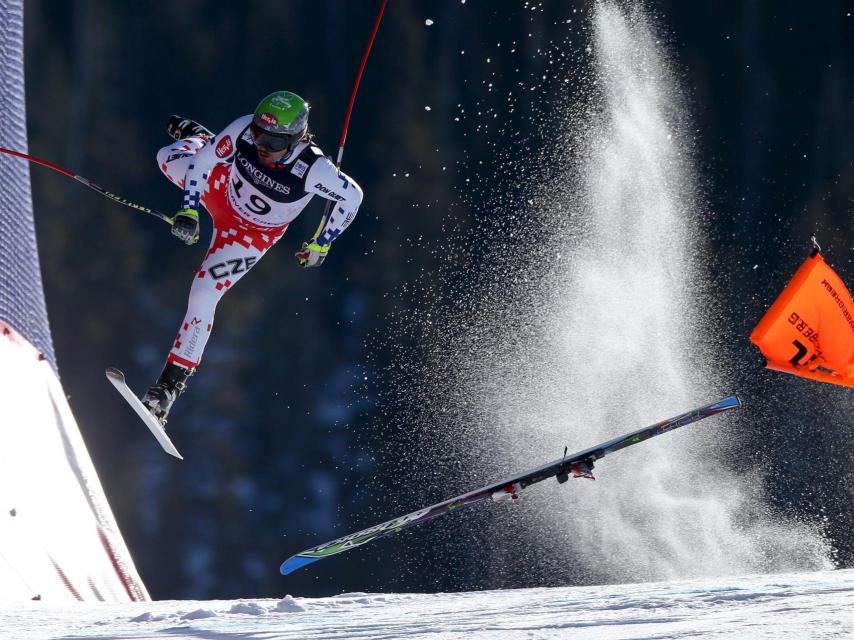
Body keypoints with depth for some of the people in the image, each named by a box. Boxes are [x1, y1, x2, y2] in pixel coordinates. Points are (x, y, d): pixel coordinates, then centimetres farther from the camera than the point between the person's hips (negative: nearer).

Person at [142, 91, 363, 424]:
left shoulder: (313, 169, -40)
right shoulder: (244, 129, -34)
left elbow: (353, 196, -20)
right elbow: (204, 160, -17)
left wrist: (322, 244, -12)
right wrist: (189, 209, -25)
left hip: (252, 234, -3)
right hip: (222, 192, 3)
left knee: (203, 294, -13)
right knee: (168, 158, 21)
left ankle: (171, 383, -2)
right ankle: (196, 137, 57)